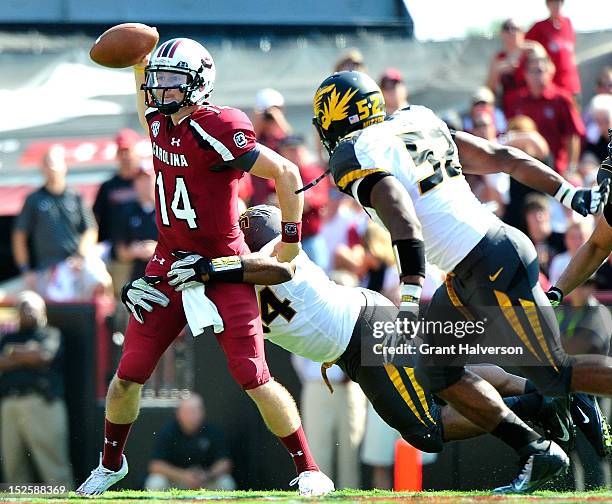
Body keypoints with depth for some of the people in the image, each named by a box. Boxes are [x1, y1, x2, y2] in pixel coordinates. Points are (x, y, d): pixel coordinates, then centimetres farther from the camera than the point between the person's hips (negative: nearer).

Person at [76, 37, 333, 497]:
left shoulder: (215, 130, -20)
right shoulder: (160, 123, 4)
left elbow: (286, 173, -17)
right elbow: (148, 96, 31)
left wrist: (291, 240, -12)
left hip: (223, 270, -7)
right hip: (170, 264, 7)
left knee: (254, 379, -11)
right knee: (128, 376, 7)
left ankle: (309, 470, 1)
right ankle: (111, 464, 28)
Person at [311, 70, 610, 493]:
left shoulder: (358, 159, -11)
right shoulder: (418, 124, 14)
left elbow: (407, 225, -27)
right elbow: (502, 158, 14)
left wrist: (411, 296, -33)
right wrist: (570, 194, 16)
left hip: (496, 267, -9)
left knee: (554, 375, -1)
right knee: (436, 370, 14)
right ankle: (537, 454, 13)